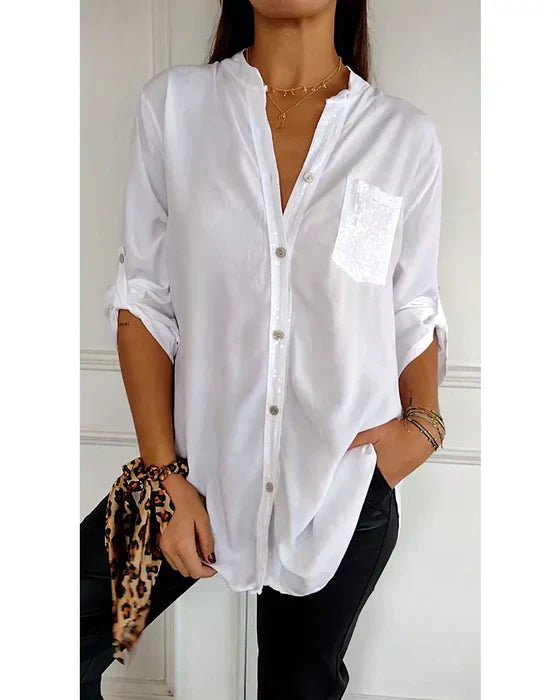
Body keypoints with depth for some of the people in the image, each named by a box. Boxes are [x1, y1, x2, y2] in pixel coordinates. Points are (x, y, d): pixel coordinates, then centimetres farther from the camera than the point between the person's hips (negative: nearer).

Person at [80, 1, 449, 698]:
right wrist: (166, 474, -7)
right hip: (202, 463, 0)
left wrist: (423, 424, -12)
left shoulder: (406, 136, -2)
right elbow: (143, 299, -3)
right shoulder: (172, 103, -3)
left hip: (345, 484, 1)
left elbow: (414, 314, 6)